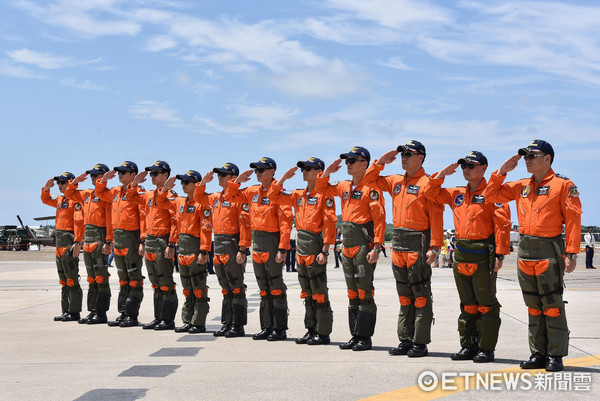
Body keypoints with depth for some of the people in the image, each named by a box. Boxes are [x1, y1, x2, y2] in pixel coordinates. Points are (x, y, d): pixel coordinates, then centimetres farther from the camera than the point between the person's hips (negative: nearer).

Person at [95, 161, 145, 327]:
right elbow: (100, 193, 32)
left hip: (131, 238, -8)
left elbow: (144, 217, -14)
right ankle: (123, 313, 18)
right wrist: (104, 179, 13)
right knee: (123, 279, 13)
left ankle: (132, 316, 0)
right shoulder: (116, 192, 15)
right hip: (117, 238, 9)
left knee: (134, 279, -3)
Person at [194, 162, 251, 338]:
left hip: (232, 245, -8)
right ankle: (226, 324, 19)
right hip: (218, 245, 8)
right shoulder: (216, 197, 15)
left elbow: (245, 225, -15)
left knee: (236, 287, -3)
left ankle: (238, 326, 1)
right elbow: (198, 197, 33)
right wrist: (203, 182, 16)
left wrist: (242, 249, -21)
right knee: (226, 288, 13)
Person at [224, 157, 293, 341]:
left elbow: (285, 222, -16)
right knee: (264, 290, 12)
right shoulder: (252, 192, 11)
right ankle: (267, 327, 18)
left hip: (272, 244, -8)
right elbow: (230, 197, 22)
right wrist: (238, 180, 8)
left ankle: (280, 329, 3)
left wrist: (282, 249, -21)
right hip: (256, 244, 8)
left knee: (276, 288, -2)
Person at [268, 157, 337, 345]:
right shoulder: (298, 195, 15)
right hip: (301, 249, 8)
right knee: (306, 293, 12)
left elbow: (330, 224, -13)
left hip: (315, 248, -8)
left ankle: (323, 333, 2)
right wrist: (284, 178, 10)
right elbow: (273, 196, 20)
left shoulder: (324, 195, -8)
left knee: (319, 292, -3)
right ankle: (311, 330, 20)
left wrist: (324, 251, -18)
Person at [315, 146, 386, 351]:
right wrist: (327, 172, 10)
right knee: (352, 293, 11)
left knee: (365, 292, -6)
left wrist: (376, 247, -20)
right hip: (347, 246, 8)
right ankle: (355, 335, 17)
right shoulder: (344, 187, 14)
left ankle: (365, 337, -1)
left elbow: (379, 219, -14)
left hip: (364, 245, -8)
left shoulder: (370, 188, -9)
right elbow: (321, 189, 28)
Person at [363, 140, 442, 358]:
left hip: (418, 245, -7)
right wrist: (380, 162, 9)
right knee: (404, 297, 12)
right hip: (398, 244, 7)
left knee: (421, 296, -2)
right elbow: (369, 180, 24)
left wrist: (434, 247, -19)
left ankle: (420, 343, 2)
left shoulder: (427, 183, -8)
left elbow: (436, 216, -13)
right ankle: (406, 341, 18)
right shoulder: (396, 181, 14)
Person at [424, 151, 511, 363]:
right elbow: (431, 193, 21)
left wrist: (500, 254, -17)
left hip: (482, 257, -7)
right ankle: (468, 347, 19)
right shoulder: (457, 194, 15)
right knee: (467, 305, 12)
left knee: (486, 304, -1)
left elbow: (502, 224, -11)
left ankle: (486, 349, 4)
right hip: (461, 257, 7)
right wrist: (442, 174, 6)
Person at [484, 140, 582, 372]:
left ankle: (555, 356, 4)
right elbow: (491, 195, 19)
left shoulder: (563, 185, -4)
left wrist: (571, 253, -14)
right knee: (533, 307, 10)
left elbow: (573, 220, -8)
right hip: (525, 252, 6)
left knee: (552, 305, -3)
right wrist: (502, 172, 8)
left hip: (549, 251, -6)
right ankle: (538, 354, 17)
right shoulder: (521, 186, 14)